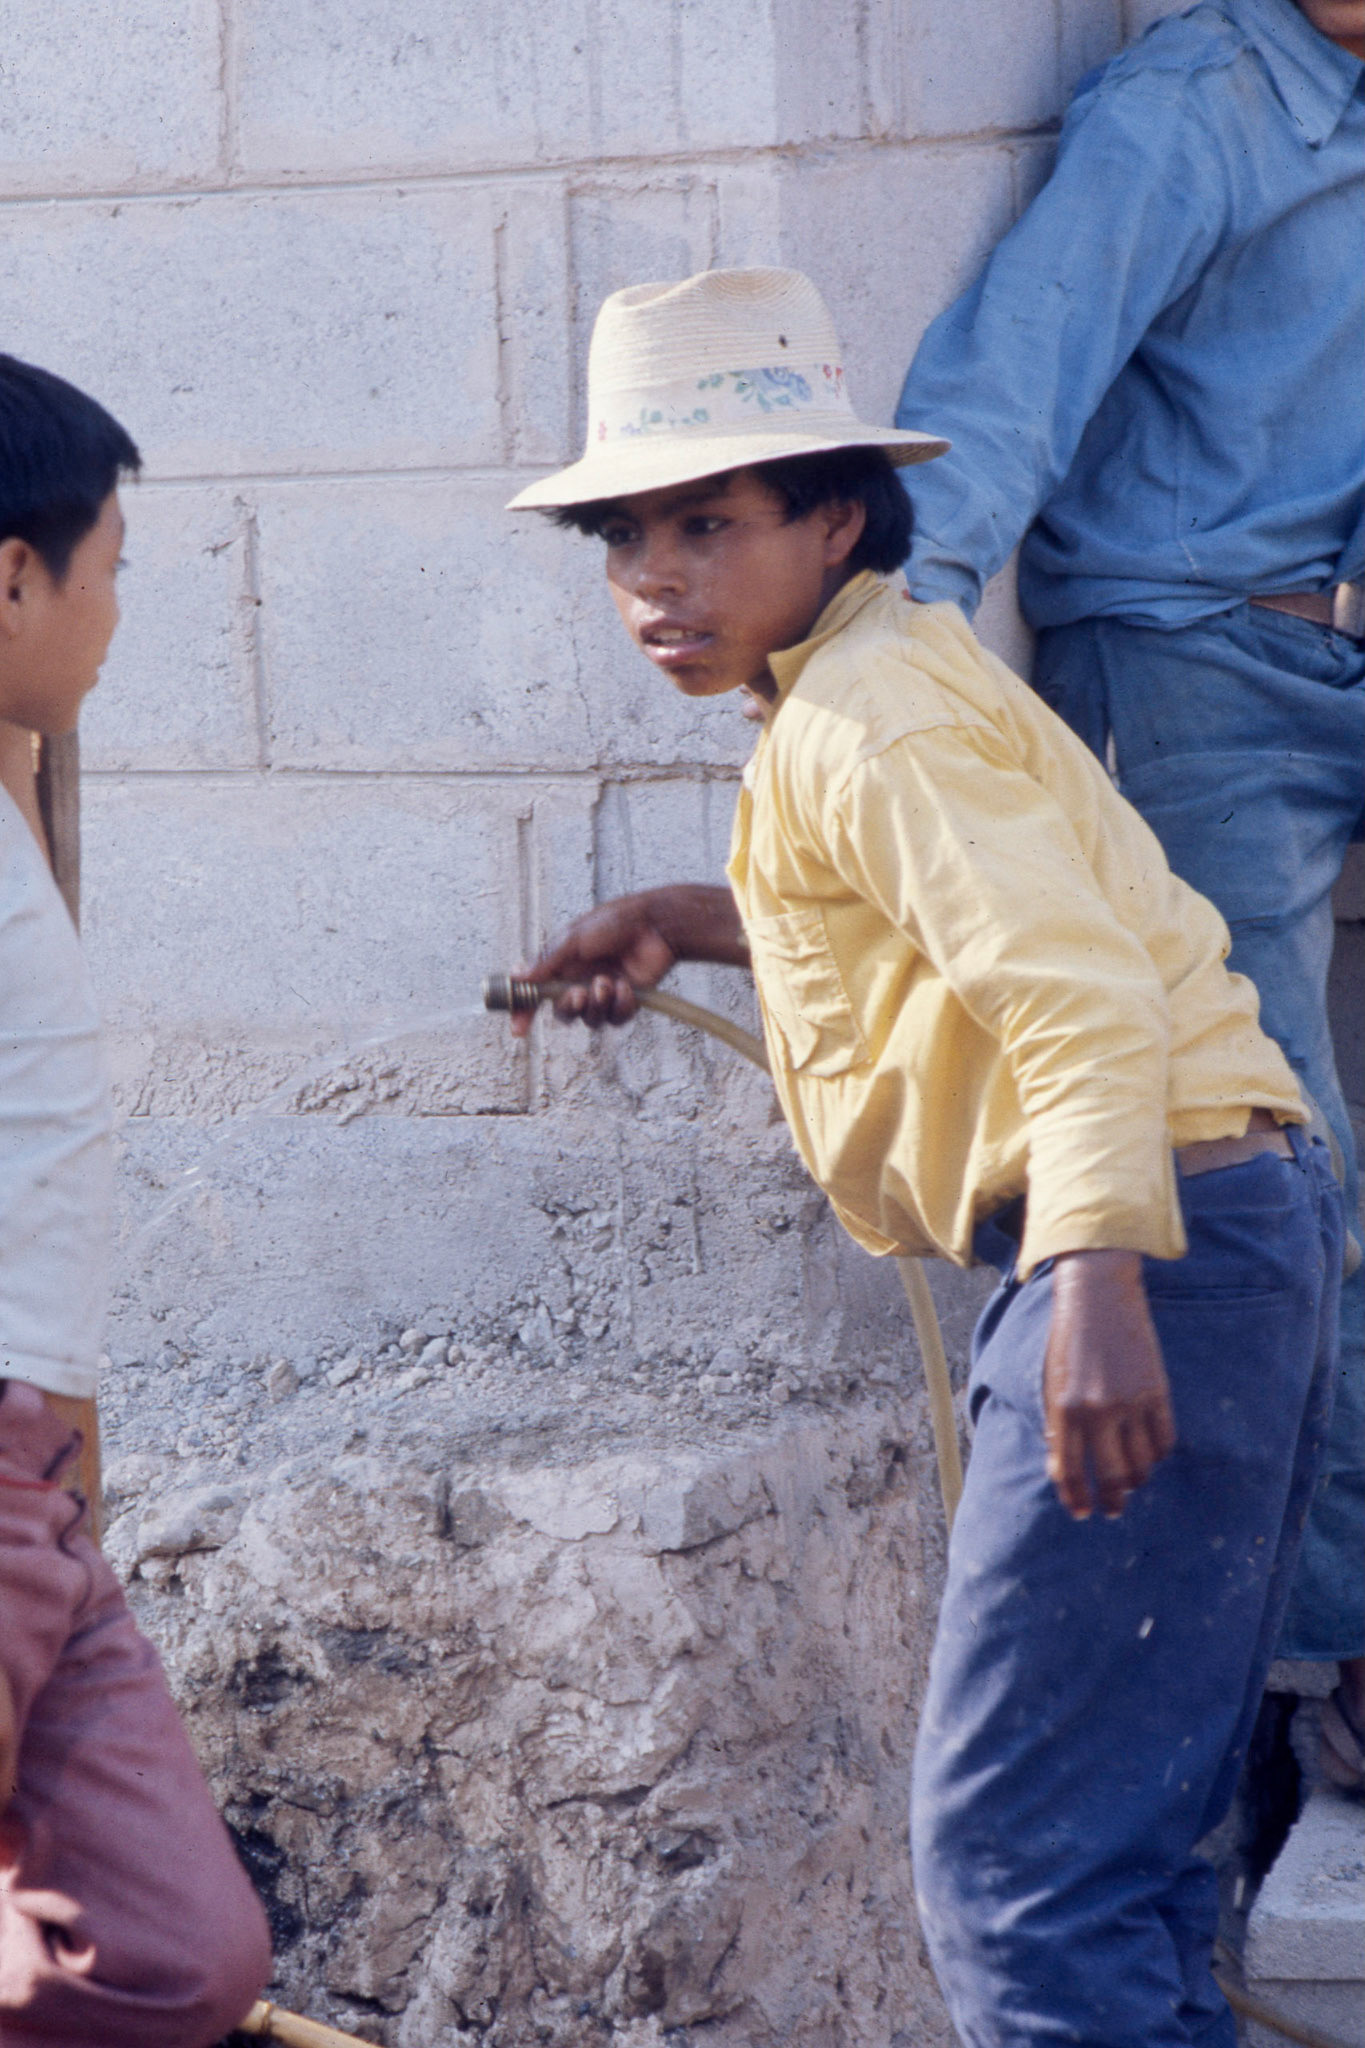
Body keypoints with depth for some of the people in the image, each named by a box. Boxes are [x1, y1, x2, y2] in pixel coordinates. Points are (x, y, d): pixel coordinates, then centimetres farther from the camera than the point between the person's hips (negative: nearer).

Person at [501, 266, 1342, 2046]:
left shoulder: (867, 718, -11)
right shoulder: (878, 680, 20)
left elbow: (1078, 991, -24)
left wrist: (1097, 1278, -36)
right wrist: (688, 925, 31)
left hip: (1163, 1229, -11)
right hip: (1214, 1231, 11)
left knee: (1009, 1847, -13)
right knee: (1121, 1845, 17)